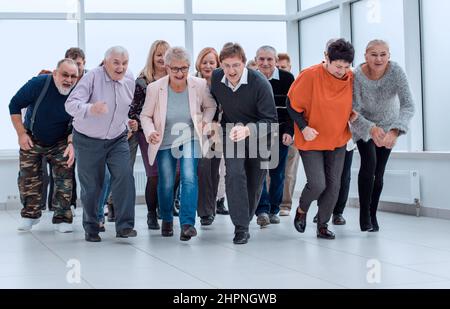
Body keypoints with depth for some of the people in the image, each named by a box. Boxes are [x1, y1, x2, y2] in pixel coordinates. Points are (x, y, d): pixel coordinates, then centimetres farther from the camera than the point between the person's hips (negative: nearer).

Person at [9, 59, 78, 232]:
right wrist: (21, 134, -14)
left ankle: (62, 218, 0)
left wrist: (71, 143, -26)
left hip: (60, 143, 0)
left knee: (65, 177, -9)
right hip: (32, 140, 0)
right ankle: (30, 215, 19)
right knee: (27, 177, 1)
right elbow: (15, 105, -12)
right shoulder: (38, 84, -25)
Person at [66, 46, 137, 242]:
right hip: (87, 141, -3)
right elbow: (71, 104, -30)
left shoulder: (130, 80, -1)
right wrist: (91, 109, -47)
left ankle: (124, 226, -10)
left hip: (117, 140, 3)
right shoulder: (93, 77, -19)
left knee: (124, 176, -15)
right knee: (91, 186, 4)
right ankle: (91, 229, 22)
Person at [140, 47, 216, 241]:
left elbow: (210, 106, 7)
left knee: (189, 178, -18)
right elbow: (146, 115, -3)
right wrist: (150, 132, -21)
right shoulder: (155, 88, -16)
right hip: (165, 142, 0)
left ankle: (187, 223, -16)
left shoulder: (199, 85, -13)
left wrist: (205, 122, -9)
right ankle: (166, 220, 33)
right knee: (166, 183, 8)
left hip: (189, 139, 0)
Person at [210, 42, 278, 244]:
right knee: (234, 174, -19)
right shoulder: (215, 78, -12)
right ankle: (241, 228, -17)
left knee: (255, 182, 7)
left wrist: (248, 130, -42)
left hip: (258, 137, -1)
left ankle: (245, 220, 31)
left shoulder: (260, 83, -26)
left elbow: (270, 120, -28)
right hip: (231, 133, 1)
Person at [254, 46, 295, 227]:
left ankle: (273, 210, 16)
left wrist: (289, 131, -11)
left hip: (280, 133, 0)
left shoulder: (287, 79, -4)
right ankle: (262, 210, -13)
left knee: (278, 173, 5)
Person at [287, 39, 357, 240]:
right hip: (311, 140, -4)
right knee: (317, 184, -11)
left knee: (333, 185, 3)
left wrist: (352, 115, -4)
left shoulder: (351, 79, -5)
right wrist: (304, 128, -20)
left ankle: (323, 226, 18)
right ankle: (302, 209, 21)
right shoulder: (310, 76, -19)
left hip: (337, 140, 4)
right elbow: (292, 105, -11)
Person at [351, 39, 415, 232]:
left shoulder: (396, 72, -27)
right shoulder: (357, 75, -29)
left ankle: (373, 214, 22)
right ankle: (364, 214, -7)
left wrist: (395, 130, -48)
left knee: (379, 173, 5)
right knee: (369, 163, -21)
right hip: (364, 124, -2)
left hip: (387, 125, 2)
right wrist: (372, 129, -44)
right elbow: (354, 111, -26)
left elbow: (408, 105, -32)